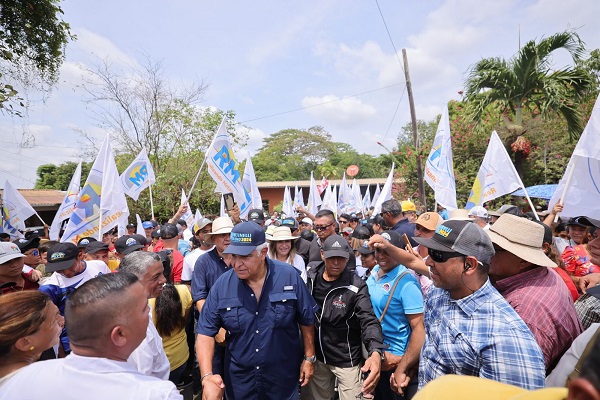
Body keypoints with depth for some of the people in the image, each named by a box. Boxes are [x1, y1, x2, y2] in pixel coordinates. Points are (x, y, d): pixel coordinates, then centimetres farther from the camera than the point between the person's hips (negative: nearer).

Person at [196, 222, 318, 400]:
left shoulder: (289, 277, -16)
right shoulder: (222, 285, -14)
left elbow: (306, 320, -4)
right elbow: (205, 332, -8)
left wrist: (309, 358, 0)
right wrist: (207, 376, -20)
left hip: (284, 377, -1)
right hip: (238, 379, 2)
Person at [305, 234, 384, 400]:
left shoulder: (356, 286, -21)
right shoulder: (311, 277, -8)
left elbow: (369, 320, -29)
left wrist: (375, 353, -47)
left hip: (346, 360, -4)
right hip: (317, 356, 4)